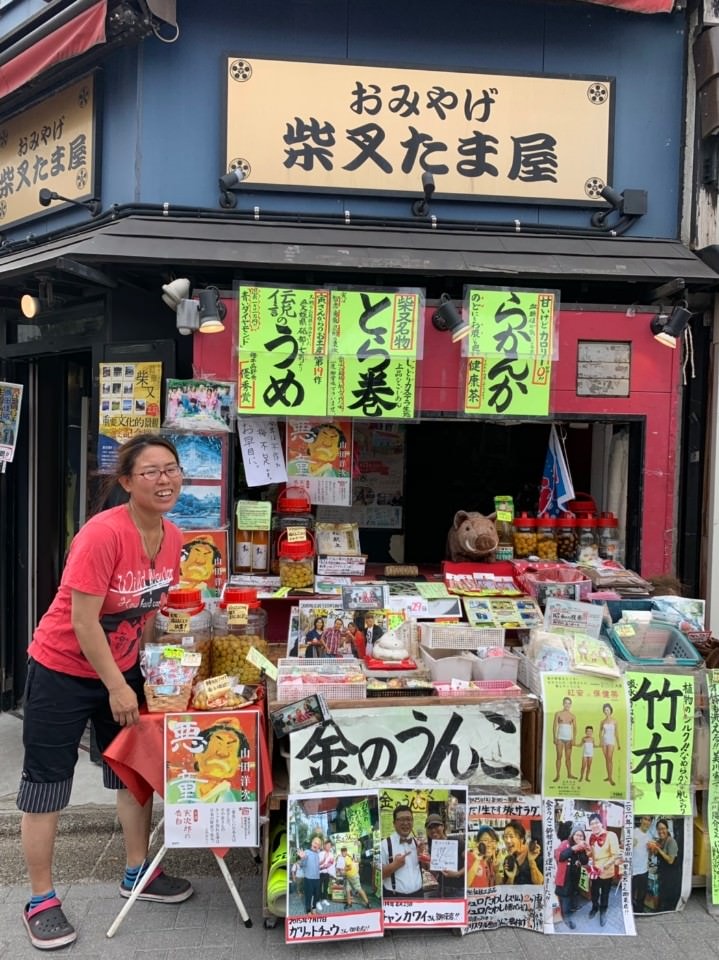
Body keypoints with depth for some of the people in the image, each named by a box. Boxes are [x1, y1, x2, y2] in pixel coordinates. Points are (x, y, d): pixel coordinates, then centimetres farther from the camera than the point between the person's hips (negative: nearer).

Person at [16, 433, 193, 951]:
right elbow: (83, 621, -25)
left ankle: (137, 873, 33)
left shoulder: (173, 539, -7)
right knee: (47, 783, 5)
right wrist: (116, 688, -18)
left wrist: (140, 668, 8)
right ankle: (41, 900, 23)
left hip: (122, 669, 7)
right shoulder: (103, 533, -28)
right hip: (62, 670, -7)